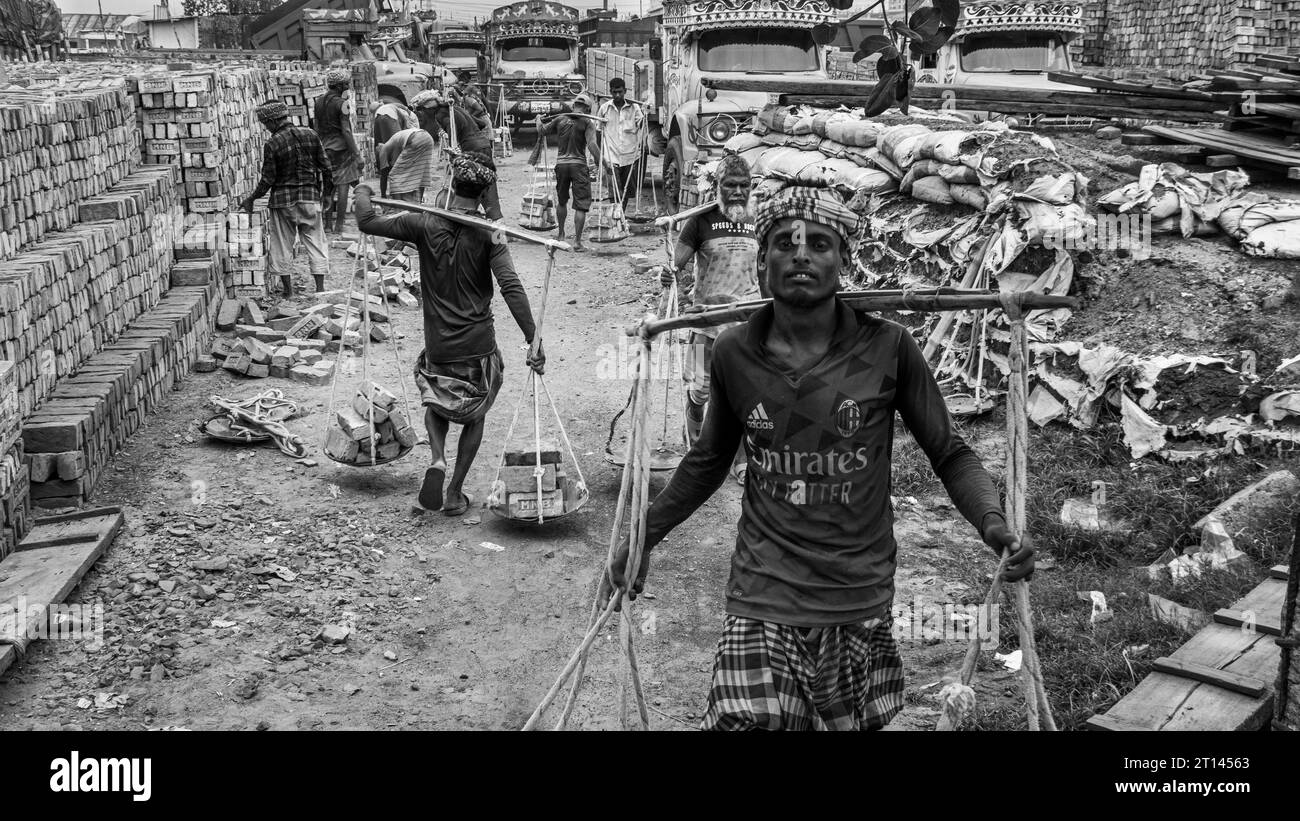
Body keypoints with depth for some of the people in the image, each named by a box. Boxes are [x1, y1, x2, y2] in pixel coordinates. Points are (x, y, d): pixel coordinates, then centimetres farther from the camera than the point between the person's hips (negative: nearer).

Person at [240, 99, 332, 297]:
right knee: (315, 242, 9)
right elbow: (325, 167, 3)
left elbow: (267, 180, -10)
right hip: (310, 196, 3)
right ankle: (320, 288, 6)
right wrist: (322, 191, 16)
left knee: (282, 245, 9)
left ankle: (289, 291, 12)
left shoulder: (272, 145, -12)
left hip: (283, 200, -3)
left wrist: (250, 199, 4)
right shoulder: (310, 135, 0)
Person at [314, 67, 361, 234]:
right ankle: (339, 225, 1)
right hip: (341, 148, -6)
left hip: (325, 148, 6)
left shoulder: (320, 101, 8)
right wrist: (357, 154, -14)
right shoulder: (342, 104, -12)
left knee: (329, 183, 21)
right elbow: (346, 131, -16)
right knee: (343, 185, 0)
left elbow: (317, 128, 13)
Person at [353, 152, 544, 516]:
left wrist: (362, 192, 17)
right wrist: (533, 339, -21)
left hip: (438, 346, 1)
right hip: (479, 346, -1)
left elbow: (367, 222, -4)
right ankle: (455, 494, 19)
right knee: (474, 416, 19)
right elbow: (511, 288, -20)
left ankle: (438, 459, -1)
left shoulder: (425, 224, -6)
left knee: (437, 403, 27)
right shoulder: (488, 234, -11)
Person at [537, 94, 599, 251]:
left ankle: (561, 234, 35)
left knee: (561, 201, 22)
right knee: (581, 204, -1)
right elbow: (592, 145, -16)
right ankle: (577, 241, -7)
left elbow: (541, 131, 14)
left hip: (561, 163, 4)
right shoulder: (587, 123, -5)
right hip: (579, 165, -4)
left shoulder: (560, 119, 6)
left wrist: (539, 119, 34)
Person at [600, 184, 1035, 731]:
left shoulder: (888, 349, -8)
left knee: (856, 724, 13)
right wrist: (642, 538, 12)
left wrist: (993, 524, -17)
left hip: (861, 603, 0)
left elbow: (949, 454, 0)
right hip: (762, 604, 0)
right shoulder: (733, 354, -3)